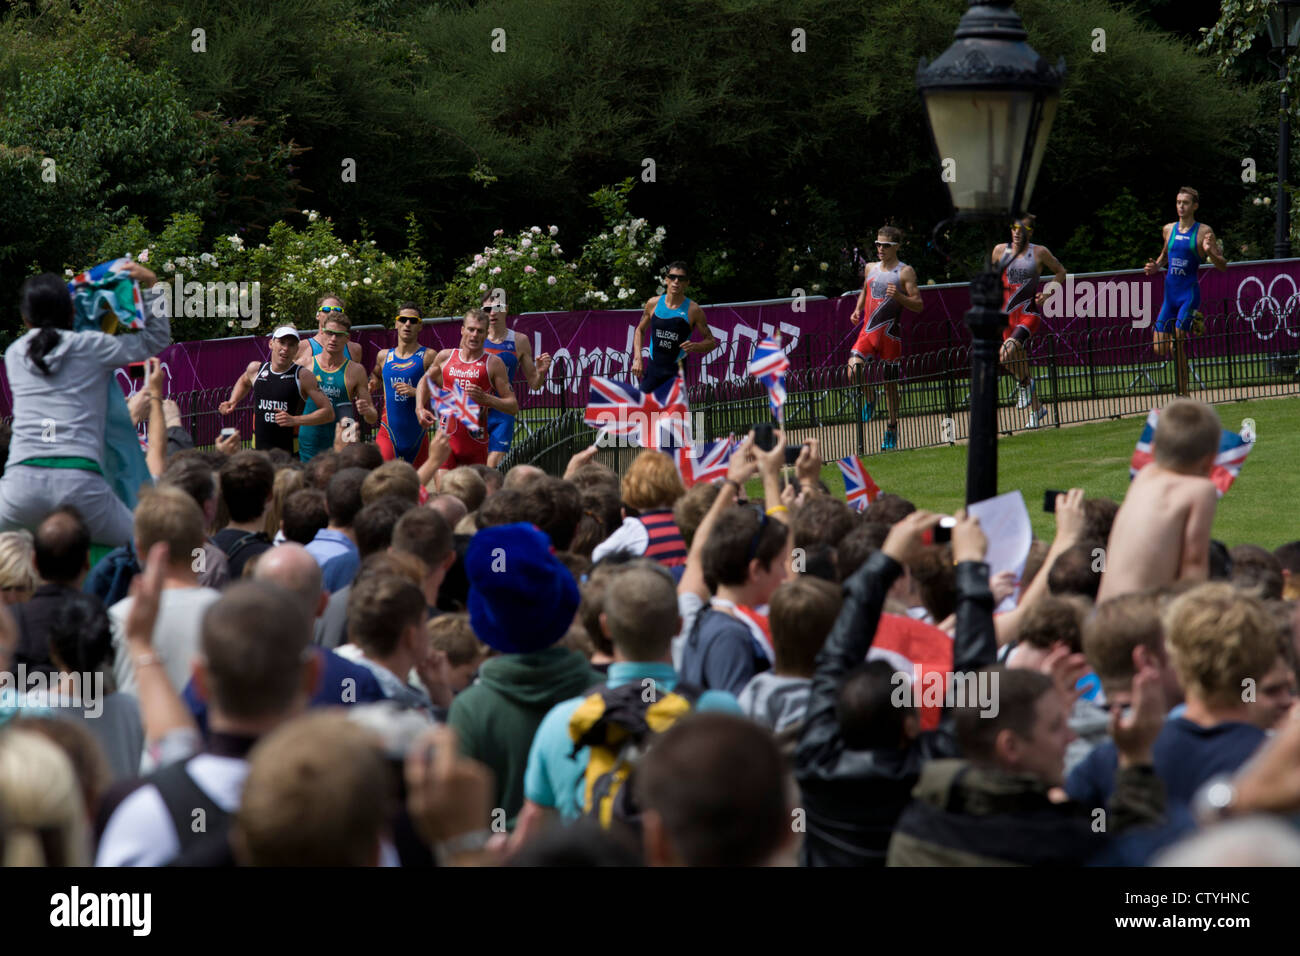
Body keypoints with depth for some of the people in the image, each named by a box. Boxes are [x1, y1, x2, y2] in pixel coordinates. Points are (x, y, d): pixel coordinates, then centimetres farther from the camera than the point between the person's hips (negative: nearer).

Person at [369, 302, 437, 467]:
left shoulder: (428, 356, -2)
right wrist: (372, 384, 8)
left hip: (417, 433, -1)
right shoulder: (384, 356, 9)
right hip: (388, 433, 1)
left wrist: (416, 392, -20)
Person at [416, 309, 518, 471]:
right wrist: (420, 409, 12)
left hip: (476, 442, -1)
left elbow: (513, 407, -4)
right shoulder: (445, 357, 8)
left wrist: (485, 398, -20)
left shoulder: (493, 364, -1)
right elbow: (426, 381, 29)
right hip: (447, 438, 1)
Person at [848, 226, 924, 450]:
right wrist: (857, 310, 11)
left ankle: (892, 429, 16)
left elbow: (918, 305, -5)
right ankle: (869, 397, 12)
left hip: (890, 333, -3)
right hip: (868, 330, 4)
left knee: (890, 383, 4)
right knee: (853, 371, -19)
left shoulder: (905, 272, -2)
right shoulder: (871, 268, 13)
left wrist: (898, 296, -22)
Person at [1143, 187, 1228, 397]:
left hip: (1190, 293, -6)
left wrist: (1209, 252, -22)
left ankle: (1183, 395, -4)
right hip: (1170, 293, 6)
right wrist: (1155, 267, 9)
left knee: (1178, 343, -14)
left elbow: (1222, 266, -4)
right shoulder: (1168, 229, 10)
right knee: (1159, 350, 0)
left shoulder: (1203, 231, -4)